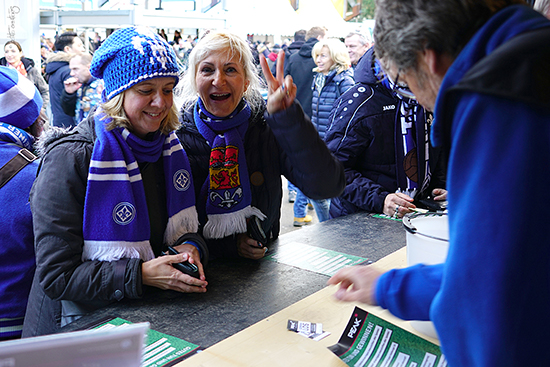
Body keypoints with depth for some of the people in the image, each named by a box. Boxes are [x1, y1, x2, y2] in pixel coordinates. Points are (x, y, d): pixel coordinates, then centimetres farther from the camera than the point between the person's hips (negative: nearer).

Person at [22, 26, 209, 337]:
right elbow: (56, 276, -16)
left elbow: (186, 227, 13)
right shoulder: (71, 158, -16)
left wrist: (190, 246, -10)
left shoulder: (169, 145, 4)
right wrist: (141, 274, -24)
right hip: (84, 324, -3)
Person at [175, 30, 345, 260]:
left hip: (262, 265, 1)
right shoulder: (177, 135, -6)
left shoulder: (267, 127, -6)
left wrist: (287, 116, -25)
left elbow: (326, 186, -19)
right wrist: (228, 246, -14)